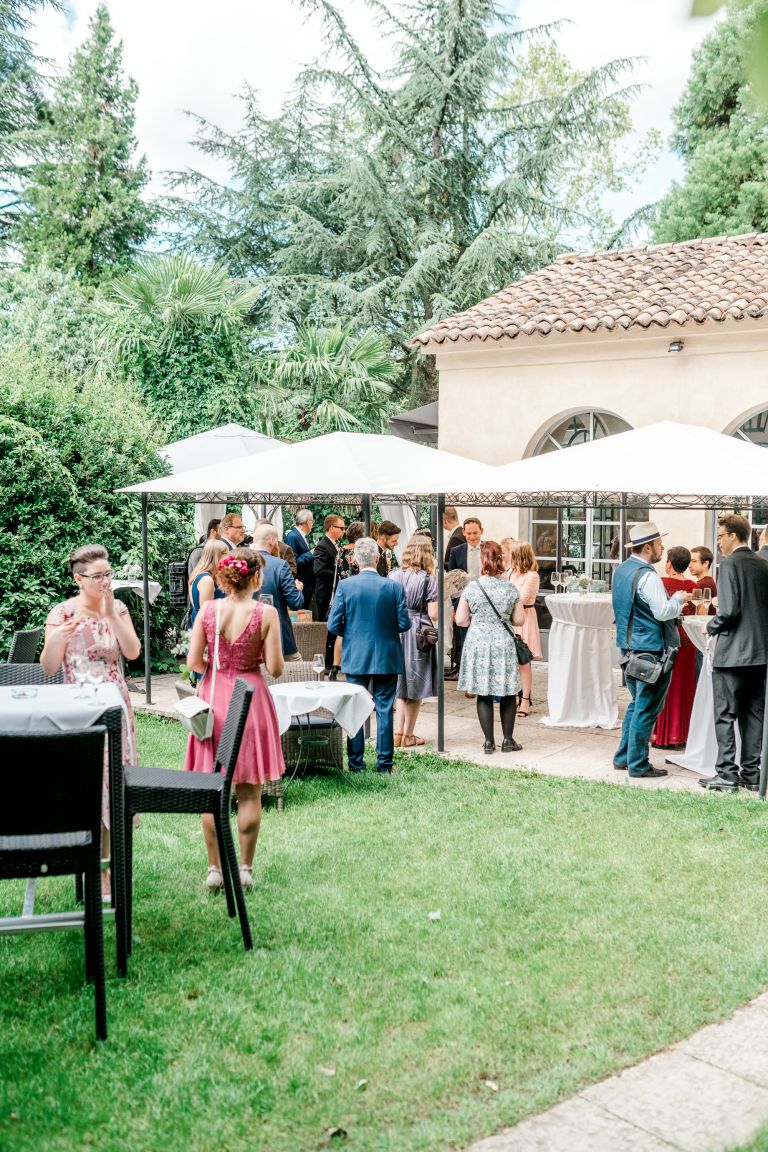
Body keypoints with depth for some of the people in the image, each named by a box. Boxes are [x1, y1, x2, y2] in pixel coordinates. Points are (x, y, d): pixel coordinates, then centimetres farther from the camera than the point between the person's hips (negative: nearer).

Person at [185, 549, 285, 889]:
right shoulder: (266, 613, -10)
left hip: (213, 697, 2)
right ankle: (245, 869, 11)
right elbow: (275, 668, -10)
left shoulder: (208, 610, -3)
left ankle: (215, 869, 12)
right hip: (250, 698, -2)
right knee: (249, 791, 8)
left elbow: (193, 661, -3)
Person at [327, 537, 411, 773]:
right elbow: (404, 624, -5)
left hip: (355, 657, 0)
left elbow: (333, 625, -7)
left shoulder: (345, 586, -9)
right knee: (384, 710, 7)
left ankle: (356, 763, 13)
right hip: (387, 658, 0)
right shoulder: (394, 587, -9)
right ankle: (384, 763, 11)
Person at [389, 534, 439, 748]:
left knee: (401, 685, 15)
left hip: (396, 632, 4)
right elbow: (433, 614, -11)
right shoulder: (429, 579, -9)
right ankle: (408, 736, 13)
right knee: (415, 688, 7)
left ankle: (398, 732, 10)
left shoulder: (393, 576, 1)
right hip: (419, 633, -4)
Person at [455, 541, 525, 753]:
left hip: (478, 645, 0)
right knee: (508, 694, 11)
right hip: (503, 645, 0)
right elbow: (519, 620, 1)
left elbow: (460, 620, -3)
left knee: (483, 695, 7)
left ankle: (489, 741, 9)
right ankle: (507, 740, 15)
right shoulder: (510, 588, -4)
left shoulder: (472, 587, -6)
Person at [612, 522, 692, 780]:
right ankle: (638, 765, 5)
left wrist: (673, 601, 16)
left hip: (629, 646, 9)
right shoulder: (647, 576, -18)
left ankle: (624, 757, 24)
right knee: (646, 708, -1)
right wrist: (678, 599, -2)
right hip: (651, 648, -9)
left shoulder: (621, 570, 11)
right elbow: (663, 612, -21)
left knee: (637, 703, 20)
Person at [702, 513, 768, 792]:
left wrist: (711, 626, -1)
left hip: (732, 652, -7)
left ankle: (727, 775, 1)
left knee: (725, 716, 0)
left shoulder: (729, 564, -12)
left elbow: (729, 610, -19)